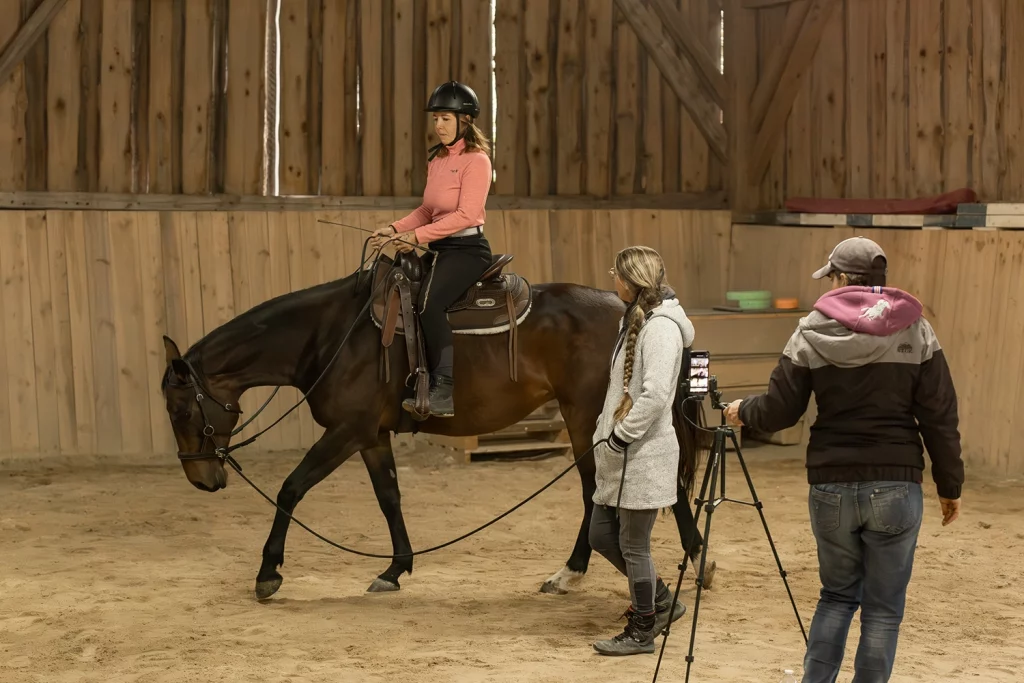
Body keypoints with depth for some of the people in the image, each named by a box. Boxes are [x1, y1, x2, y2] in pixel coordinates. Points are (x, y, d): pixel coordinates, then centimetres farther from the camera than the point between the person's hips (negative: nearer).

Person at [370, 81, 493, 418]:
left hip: (468, 248, -9)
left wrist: (417, 236, -21)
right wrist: (396, 229, 2)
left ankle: (445, 391, -29)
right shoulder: (437, 159, 15)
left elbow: (465, 214, -18)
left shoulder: (476, 160, -10)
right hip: (440, 249, 9)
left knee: (429, 300, -31)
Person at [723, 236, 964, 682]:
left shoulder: (812, 332, -2)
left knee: (837, 594, 19)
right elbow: (939, 418, -2)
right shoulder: (915, 331, -1)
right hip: (896, 486, -1)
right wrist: (949, 485, 8)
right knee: (883, 608, 7)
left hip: (830, 487, 1)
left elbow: (778, 412, 2)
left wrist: (743, 411, 23)